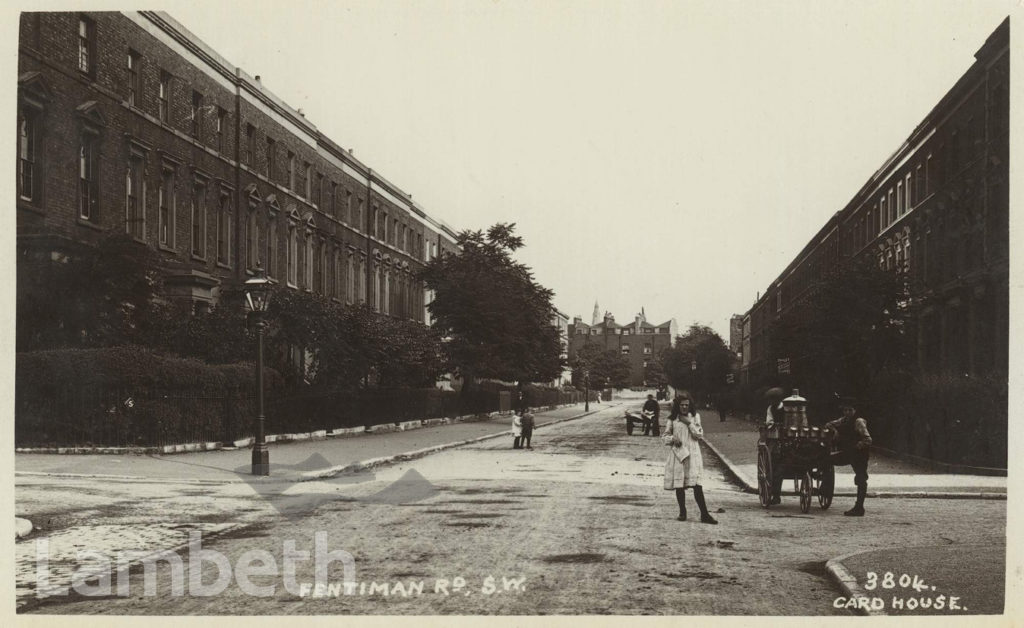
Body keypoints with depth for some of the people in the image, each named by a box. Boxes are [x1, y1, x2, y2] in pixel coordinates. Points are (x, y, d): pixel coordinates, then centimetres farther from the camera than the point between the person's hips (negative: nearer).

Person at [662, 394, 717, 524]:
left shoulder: (695, 417, 8)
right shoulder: (672, 419, 6)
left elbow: (699, 434, 0)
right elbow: (665, 436, 9)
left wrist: (689, 423, -9)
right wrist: (672, 438, -11)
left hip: (692, 454, 0)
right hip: (678, 453, 1)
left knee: (697, 484, -8)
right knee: (679, 485, 2)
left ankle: (704, 514, -8)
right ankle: (682, 512, 17)